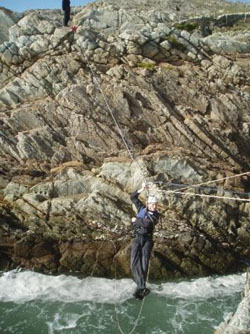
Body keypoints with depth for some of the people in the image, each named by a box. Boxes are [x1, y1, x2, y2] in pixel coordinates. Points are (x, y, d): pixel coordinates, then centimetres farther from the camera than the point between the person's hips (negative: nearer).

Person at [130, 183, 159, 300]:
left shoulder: (155, 215, -1)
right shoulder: (142, 208, 8)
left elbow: (147, 223, -19)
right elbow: (132, 197, 9)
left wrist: (136, 220, -6)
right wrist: (141, 190, -3)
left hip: (147, 240, -2)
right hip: (137, 238, 2)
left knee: (144, 263, -12)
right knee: (135, 262, -12)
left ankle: (140, 287, -8)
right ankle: (142, 287, -15)